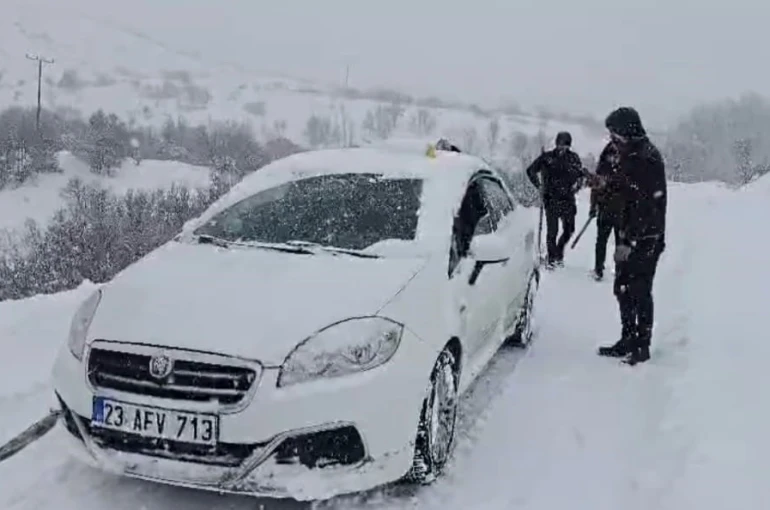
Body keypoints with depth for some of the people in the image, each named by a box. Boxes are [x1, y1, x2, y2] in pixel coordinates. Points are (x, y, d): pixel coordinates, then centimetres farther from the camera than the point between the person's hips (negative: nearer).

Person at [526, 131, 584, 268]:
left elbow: (580, 175, 17)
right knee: (552, 230, -6)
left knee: (569, 230, 4)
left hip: (568, 199, 3)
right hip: (551, 199, -3)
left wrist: (577, 185, -3)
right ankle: (551, 258, 11)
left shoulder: (574, 158, 6)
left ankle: (559, 253, 29)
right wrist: (539, 186, -1)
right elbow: (531, 170, 7)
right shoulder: (547, 157, -2)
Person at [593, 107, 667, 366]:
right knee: (623, 288, 15)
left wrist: (629, 241, -26)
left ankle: (642, 346, 10)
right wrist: (607, 184, 9)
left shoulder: (647, 158, -19)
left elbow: (646, 206, -24)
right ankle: (628, 340, 27)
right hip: (630, 235, 9)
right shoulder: (631, 154, 11)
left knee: (640, 292, -2)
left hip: (646, 239, -9)